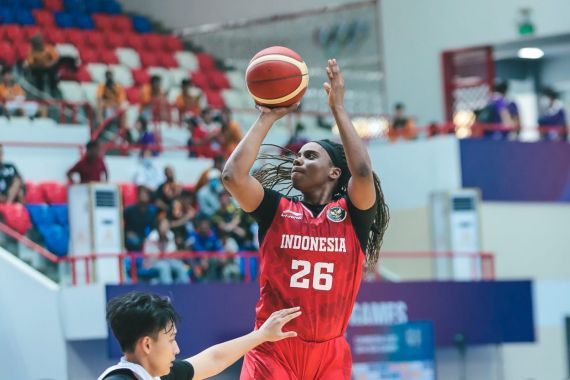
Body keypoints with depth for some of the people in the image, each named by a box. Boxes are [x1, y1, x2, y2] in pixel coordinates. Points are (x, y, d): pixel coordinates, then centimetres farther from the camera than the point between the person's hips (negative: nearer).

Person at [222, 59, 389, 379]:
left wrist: (338, 108, -12)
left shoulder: (352, 214, 1)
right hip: (273, 350, 0)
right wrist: (268, 117, -5)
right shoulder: (276, 209, 4)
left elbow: (362, 172, -19)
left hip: (330, 353, 1)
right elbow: (233, 175, -12)